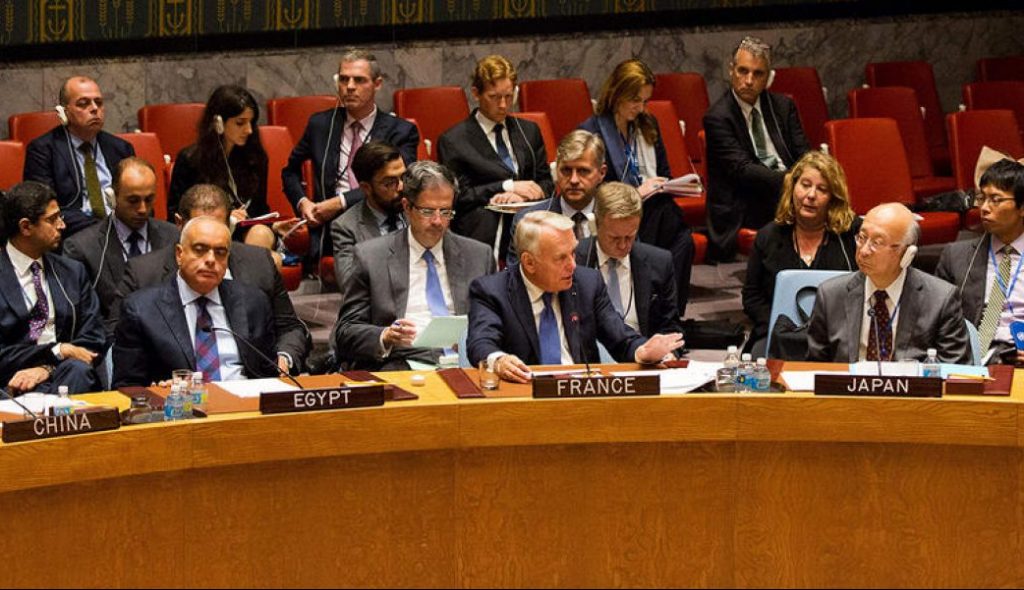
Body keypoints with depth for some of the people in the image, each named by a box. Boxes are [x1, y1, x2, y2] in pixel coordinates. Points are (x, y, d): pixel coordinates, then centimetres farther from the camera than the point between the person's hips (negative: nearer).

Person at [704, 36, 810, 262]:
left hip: (787, 192, 6)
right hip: (743, 207, -6)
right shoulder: (717, 117, -4)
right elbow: (742, 170, -14)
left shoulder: (783, 106, 14)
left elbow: (803, 156, 10)